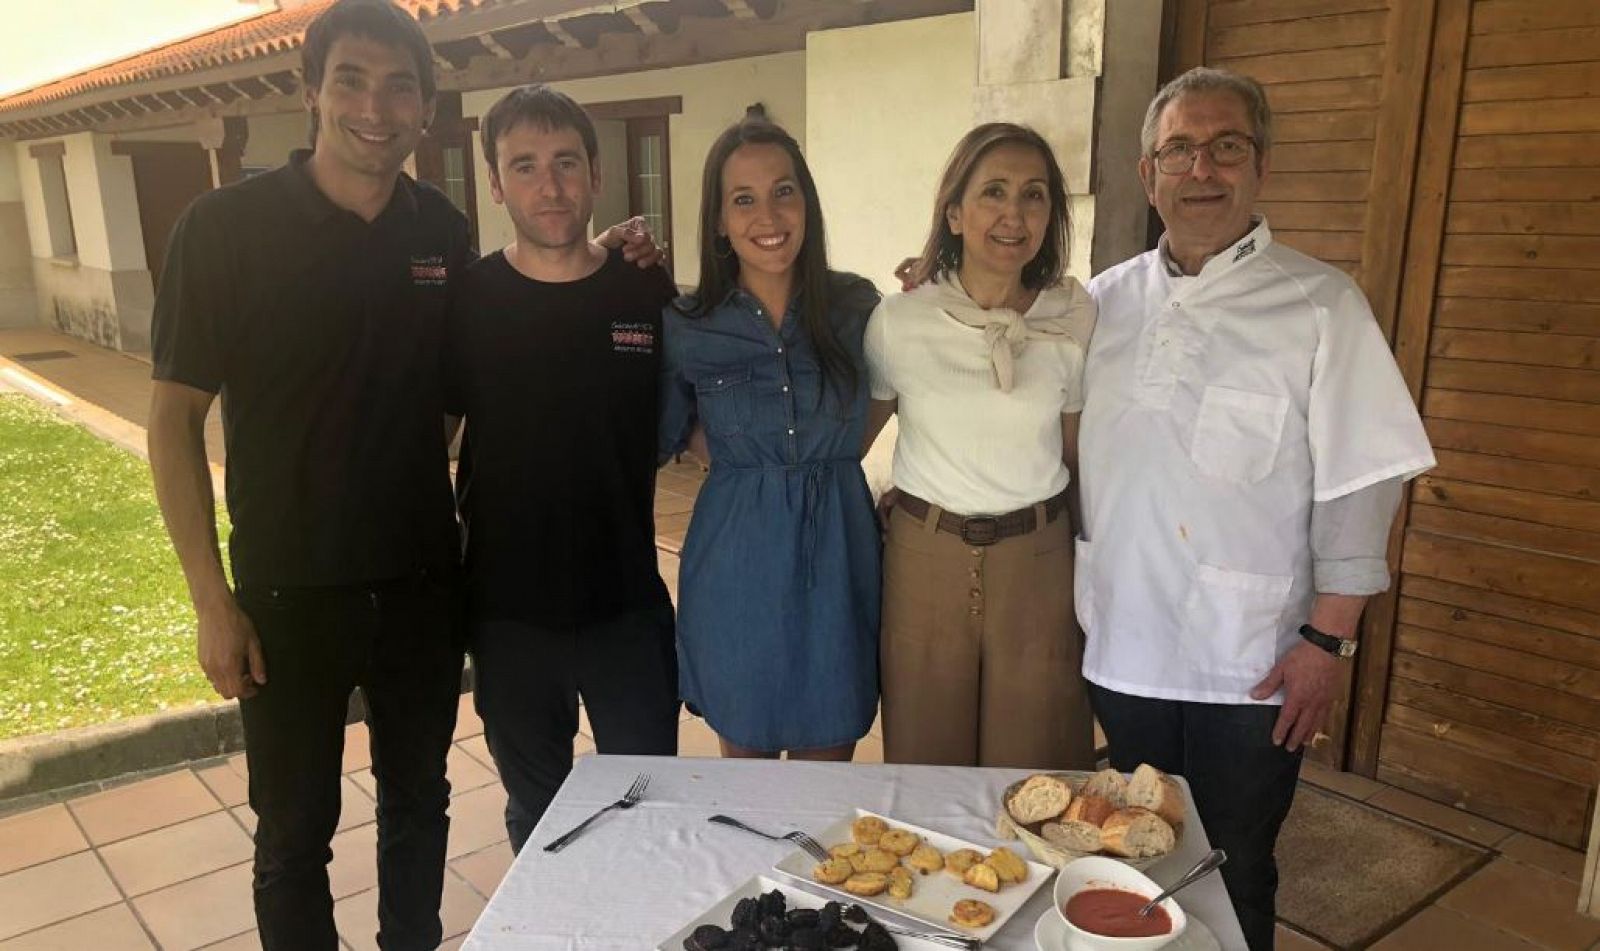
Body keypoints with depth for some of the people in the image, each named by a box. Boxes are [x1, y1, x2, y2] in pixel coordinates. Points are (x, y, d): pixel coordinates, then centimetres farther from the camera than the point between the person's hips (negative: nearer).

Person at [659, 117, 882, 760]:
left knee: (828, 766, 13)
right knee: (745, 757, 15)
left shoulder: (856, 307, -1)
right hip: (735, 566, 0)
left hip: (838, 557, 1)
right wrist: (742, 460, -6)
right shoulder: (685, 328, -4)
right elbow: (654, 441, 5)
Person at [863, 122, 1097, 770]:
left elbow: (1076, 454, 6)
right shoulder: (899, 321, -7)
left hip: (1037, 562, 1)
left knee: (1032, 774, 14)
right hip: (924, 559, 0)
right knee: (923, 764, 16)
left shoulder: (1074, 319, -3)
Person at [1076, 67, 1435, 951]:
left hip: (1251, 667, -3)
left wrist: (1329, 638, -11)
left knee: (1232, 878, 12)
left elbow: (1358, 484, -8)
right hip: (1120, 645, 4)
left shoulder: (1321, 305, -6)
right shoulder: (1107, 299, 6)